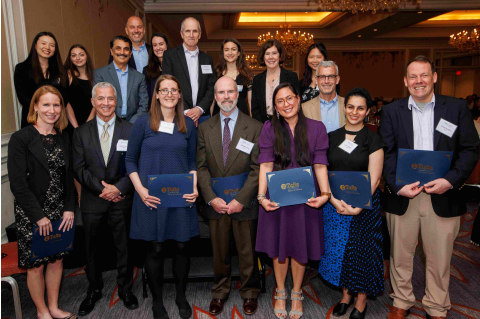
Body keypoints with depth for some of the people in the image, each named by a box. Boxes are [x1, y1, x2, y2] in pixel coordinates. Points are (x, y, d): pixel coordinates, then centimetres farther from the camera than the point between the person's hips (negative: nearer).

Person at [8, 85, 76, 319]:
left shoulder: (63, 139, 7)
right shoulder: (21, 139, -11)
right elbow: (18, 184, -14)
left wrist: (69, 208, -1)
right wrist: (39, 215, -14)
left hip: (59, 213, 5)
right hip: (31, 215, -5)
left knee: (57, 259, 14)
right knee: (36, 264, 8)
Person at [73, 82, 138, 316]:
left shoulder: (129, 130, 0)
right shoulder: (81, 132, 4)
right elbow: (79, 168, -1)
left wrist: (118, 188, -15)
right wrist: (102, 188, -12)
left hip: (122, 200, -1)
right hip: (92, 200, 1)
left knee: (124, 248, 10)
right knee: (92, 249, 14)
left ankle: (125, 289, 30)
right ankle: (94, 290, 35)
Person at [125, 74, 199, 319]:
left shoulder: (188, 124, 7)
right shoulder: (144, 122, 0)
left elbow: (192, 161, 12)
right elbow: (130, 159, 2)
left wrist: (194, 187, -4)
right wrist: (141, 190, -10)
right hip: (151, 197, -2)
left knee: (182, 246, 8)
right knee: (155, 249, 6)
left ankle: (181, 297, 30)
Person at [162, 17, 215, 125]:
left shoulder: (207, 59, 15)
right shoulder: (170, 55, 4)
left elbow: (211, 88, 9)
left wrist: (200, 109, -7)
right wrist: (185, 111, -10)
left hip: (202, 116, 3)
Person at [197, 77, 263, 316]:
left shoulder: (254, 127, -4)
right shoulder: (205, 128, 5)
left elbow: (257, 168, -8)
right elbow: (201, 167, 2)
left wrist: (241, 199, -15)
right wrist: (211, 198, -9)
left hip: (244, 204, -2)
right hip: (216, 204, 2)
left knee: (247, 252, 12)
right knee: (220, 252, 15)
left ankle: (249, 293, 34)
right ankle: (220, 292, 37)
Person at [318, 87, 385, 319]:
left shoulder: (373, 140, -4)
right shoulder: (331, 137, 4)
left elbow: (373, 179, -8)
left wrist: (357, 206, -18)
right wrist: (334, 200, -11)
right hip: (335, 204, 3)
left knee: (361, 250, 7)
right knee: (339, 249, 10)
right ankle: (346, 294, 32)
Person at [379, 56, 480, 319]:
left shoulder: (457, 108, 4)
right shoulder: (391, 111, 5)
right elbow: (386, 153, -1)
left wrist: (451, 180, -14)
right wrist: (397, 186, -13)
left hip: (443, 196, 0)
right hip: (402, 195, 1)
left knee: (439, 258, 12)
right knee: (400, 255, 13)